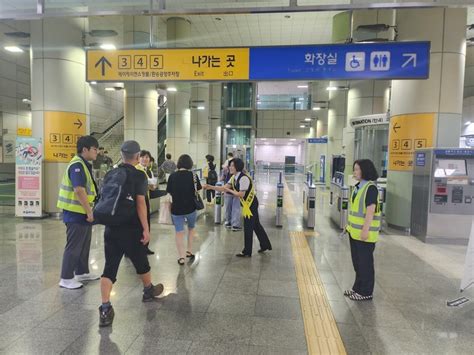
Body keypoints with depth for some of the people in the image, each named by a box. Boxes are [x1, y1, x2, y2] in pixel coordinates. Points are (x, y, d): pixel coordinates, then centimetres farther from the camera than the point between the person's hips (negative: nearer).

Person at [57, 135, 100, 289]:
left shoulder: (84, 165, 13)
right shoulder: (77, 165, -19)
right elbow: (79, 190, -26)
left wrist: (89, 211, 19)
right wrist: (89, 212, -22)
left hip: (82, 212, 10)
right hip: (75, 213, -10)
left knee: (84, 245, 18)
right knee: (73, 247, -1)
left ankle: (82, 272, 30)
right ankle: (66, 278, 10)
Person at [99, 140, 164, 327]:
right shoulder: (139, 176, -11)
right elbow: (140, 203, -17)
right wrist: (146, 229, -15)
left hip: (111, 228, 4)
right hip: (131, 229, -4)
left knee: (109, 268, 3)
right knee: (141, 262, 17)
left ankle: (105, 308, -4)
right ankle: (149, 290, 39)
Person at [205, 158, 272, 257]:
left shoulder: (243, 178, -24)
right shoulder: (234, 177, 5)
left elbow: (241, 194, -25)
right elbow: (224, 188, 1)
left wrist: (229, 190, -14)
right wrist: (210, 187, -7)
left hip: (250, 204, -9)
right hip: (249, 204, 9)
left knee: (248, 228, 1)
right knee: (256, 225, 18)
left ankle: (247, 251, 13)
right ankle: (265, 245, 31)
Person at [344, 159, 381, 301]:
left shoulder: (371, 188, -16)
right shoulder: (359, 186, 10)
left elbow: (370, 210, -21)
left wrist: (365, 230, -24)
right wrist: (350, 225, 19)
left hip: (364, 232, -9)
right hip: (355, 231, 9)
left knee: (365, 262, 4)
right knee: (357, 261, 17)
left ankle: (366, 292, 17)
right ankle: (358, 287, 30)